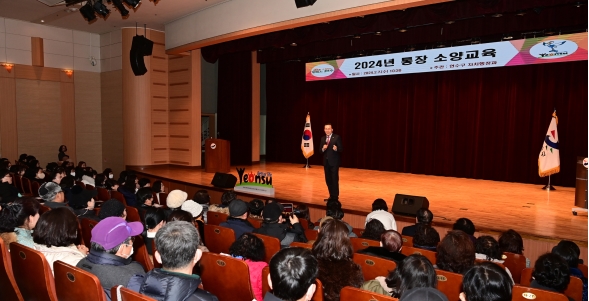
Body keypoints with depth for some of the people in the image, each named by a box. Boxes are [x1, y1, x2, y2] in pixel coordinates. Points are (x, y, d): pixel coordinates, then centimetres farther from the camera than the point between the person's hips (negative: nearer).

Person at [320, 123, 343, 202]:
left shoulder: (337, 137, -6)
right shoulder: (323, 138, 11)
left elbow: (341, 149, -9)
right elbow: (320, 151, 9)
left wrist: (336, 149, -30)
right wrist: (323, 149, -13)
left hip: (334, 162, -6)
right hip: (326, 162, 6)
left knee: (335, 179, -3)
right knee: (328, 180, 10)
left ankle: (335, 197, 4)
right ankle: (331, 196, 21)